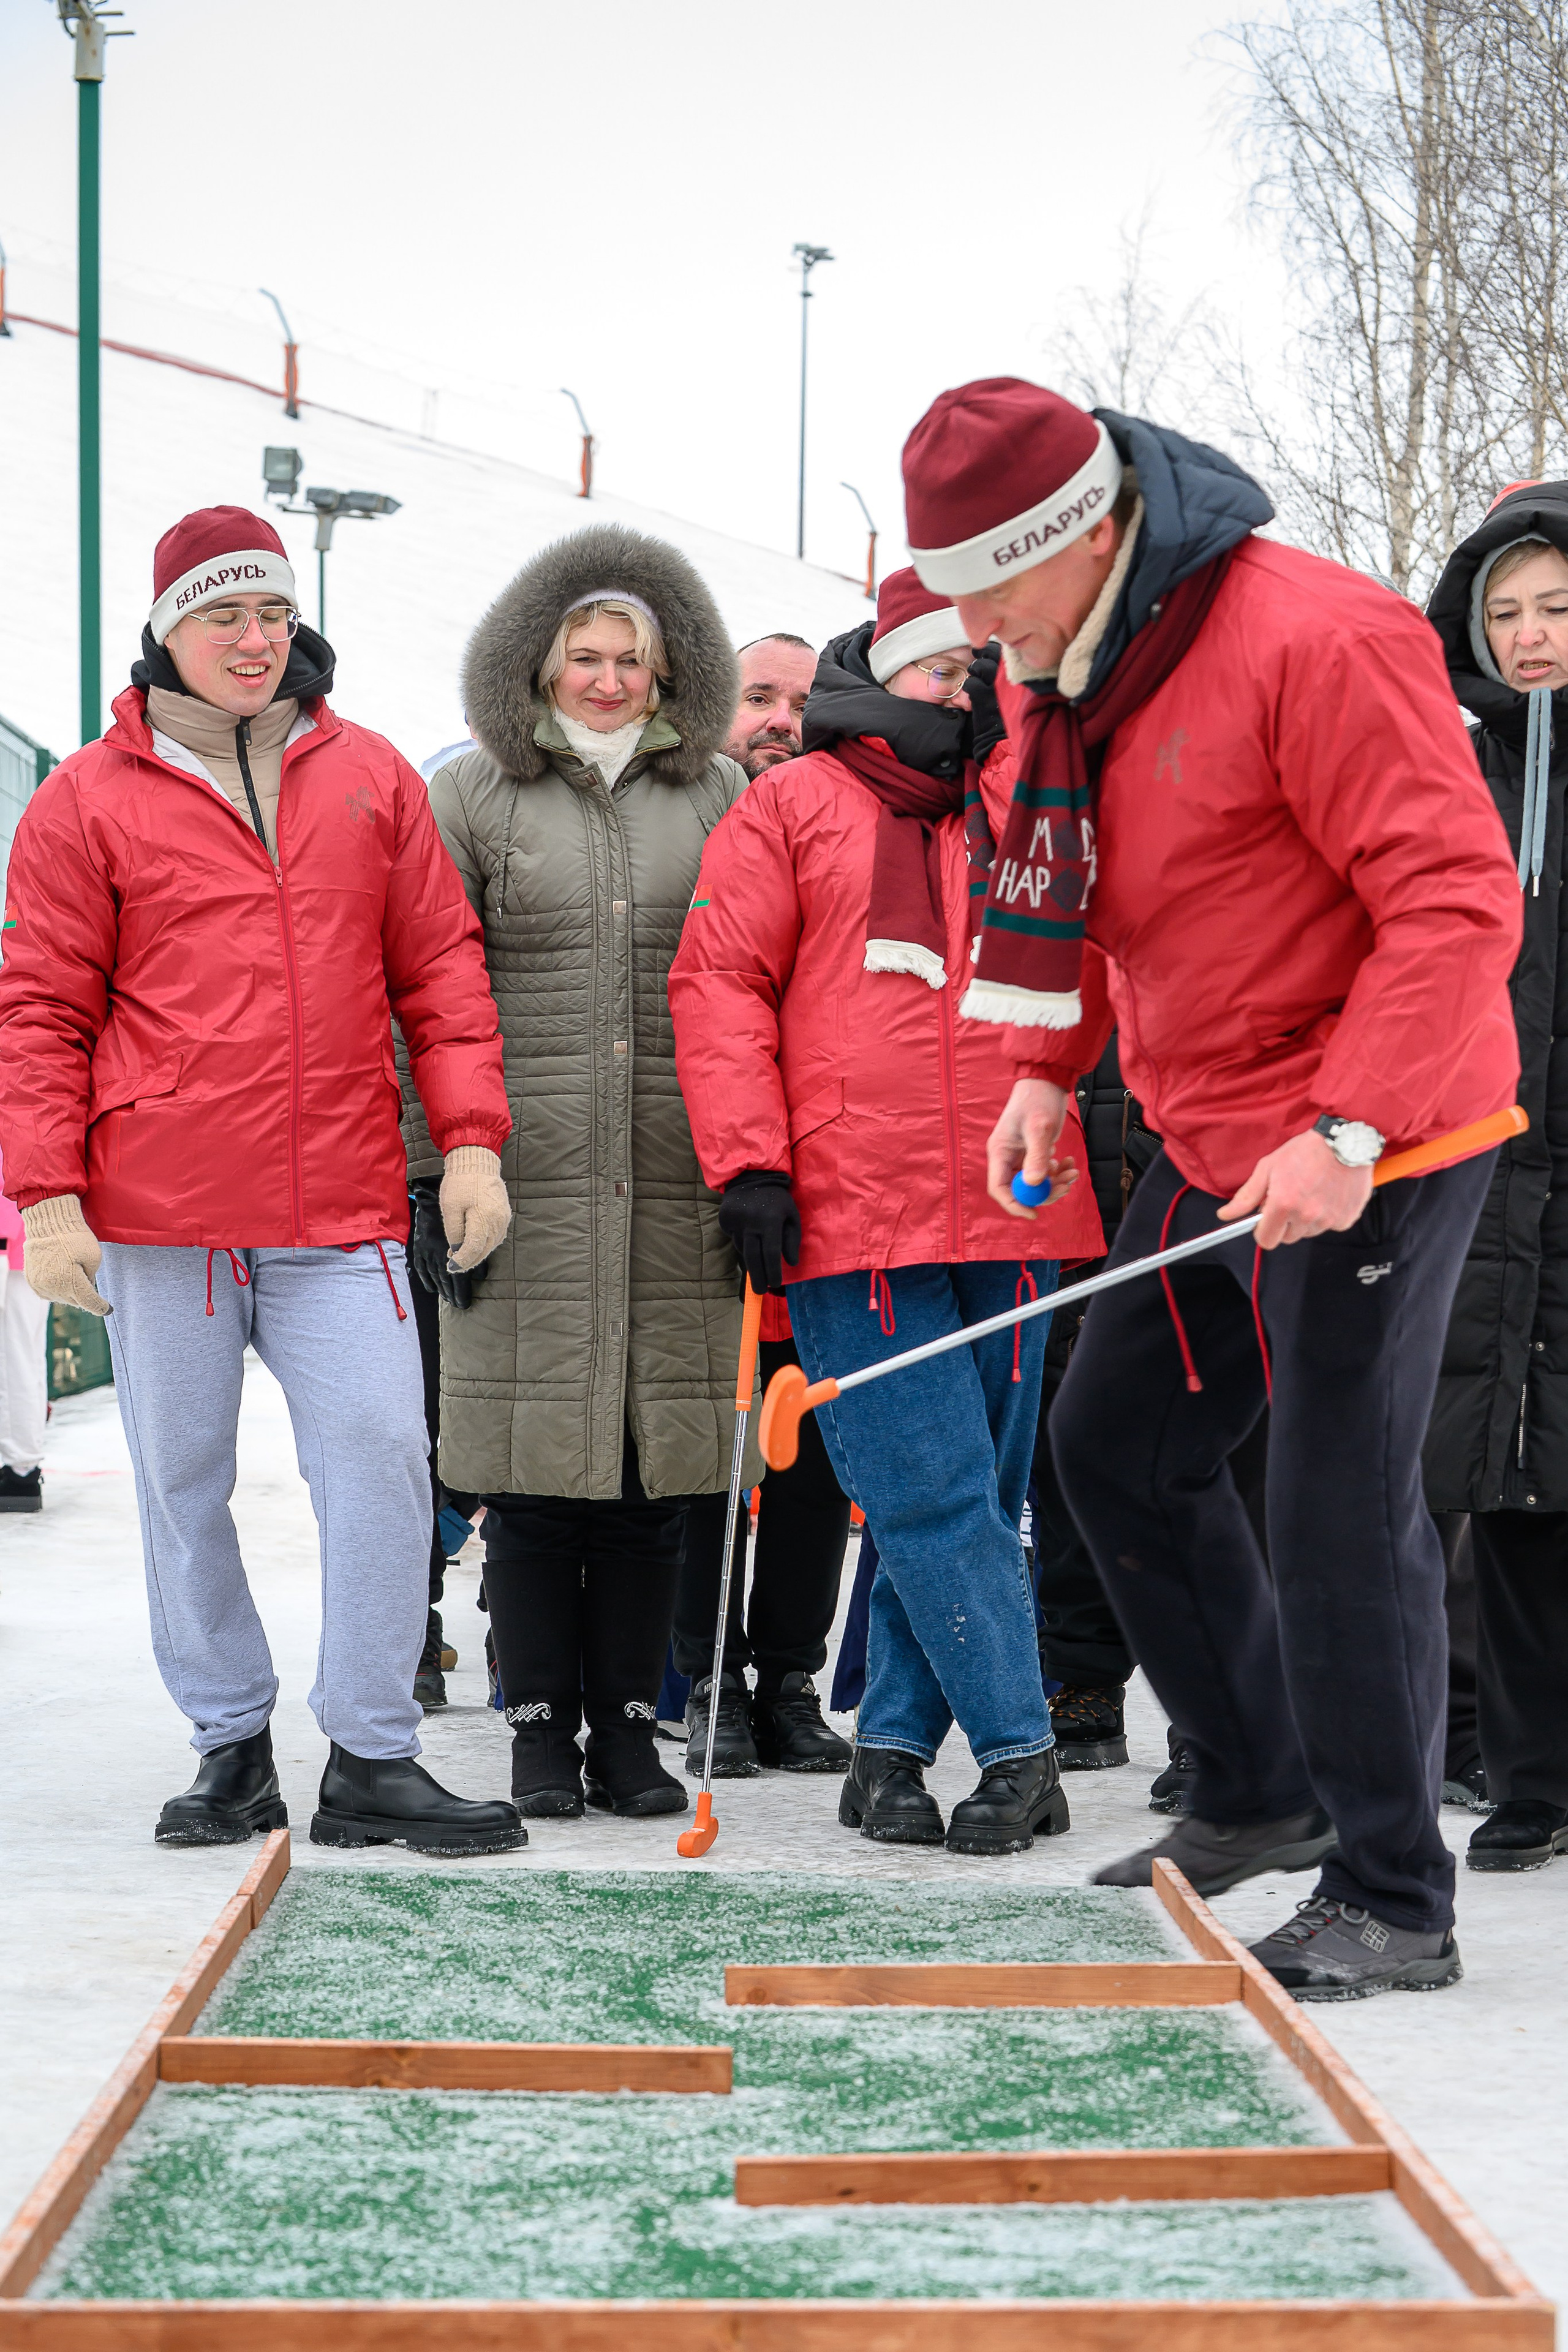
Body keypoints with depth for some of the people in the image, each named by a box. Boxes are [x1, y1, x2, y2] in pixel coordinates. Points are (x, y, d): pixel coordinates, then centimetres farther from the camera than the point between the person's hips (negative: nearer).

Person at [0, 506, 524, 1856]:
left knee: (381, 1457, -6)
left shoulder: (371, 780, 10)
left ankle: (373, 1758, 3)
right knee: (181, 1483, 6)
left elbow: (441, 968, 11)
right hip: (157, 1214, -1)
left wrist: (471, 1138, 2)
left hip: (342, 1211, 1)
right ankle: (231, 1744, 20)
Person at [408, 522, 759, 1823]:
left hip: (678, 1181, 2)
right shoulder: (473, 794, 7)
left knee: (656, 1468, 3)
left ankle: (629, 1723, 13)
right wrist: (433, 1167, -3)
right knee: (536, 1466, 0)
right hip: (525, 1176, -1)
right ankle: (542, 1725, 11)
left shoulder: (720, 794, 12)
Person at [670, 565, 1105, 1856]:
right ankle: (1017, 1749, -2)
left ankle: (895, 1743, 16)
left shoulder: (1015, 821, 18)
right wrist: (750, 1160, -9)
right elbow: (719, 985, 0)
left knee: (980, 1496, 7)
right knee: (933, 1497, -9)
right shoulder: (791, 808, 5)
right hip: (854, 1223, -5)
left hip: (1011, 1220, 5)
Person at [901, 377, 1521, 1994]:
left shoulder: (1313, 642, -23)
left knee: (1337, 1513, -7)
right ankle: (1259, 1794, 30)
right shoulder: (1063, 677, 5)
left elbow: (1457, 897, -25)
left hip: (1368, 1156, -9)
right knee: (1117, 1450, 14)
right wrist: (1044, 1070, 8)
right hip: (1207, 1150, 9)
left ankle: (1394, 1905, 6)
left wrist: (1348, 1131, -29)